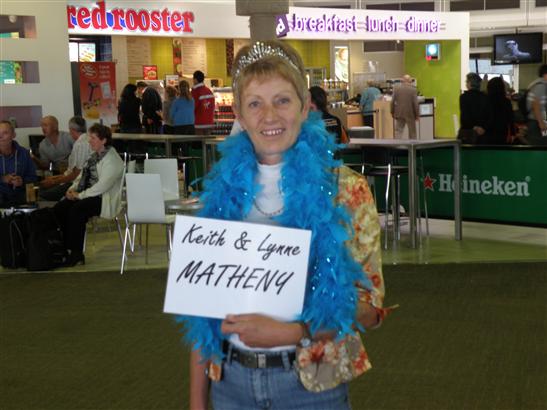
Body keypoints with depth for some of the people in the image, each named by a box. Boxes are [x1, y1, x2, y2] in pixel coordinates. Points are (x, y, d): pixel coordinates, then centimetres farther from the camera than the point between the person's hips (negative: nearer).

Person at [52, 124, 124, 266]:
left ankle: (76, 253, -24)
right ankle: (66, 247, -7)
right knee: (58, 208, -10)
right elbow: (82, 175, 23)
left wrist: (80, 195, -19)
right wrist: (73, 188, 3)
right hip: (86, 194, 9)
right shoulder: (95, 156, 17)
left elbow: (102, 186, -22)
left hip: (104, 199, -9)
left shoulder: (112, 160, -14)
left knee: (76, 210, -32)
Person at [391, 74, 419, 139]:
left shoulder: (396, 89, -1)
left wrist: (392, 112, 11)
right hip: (410, 114, -2)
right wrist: (417, 115, -1)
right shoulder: (413, 90, -9)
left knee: (398, 131, 3)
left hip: (399, 114, 2)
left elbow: (392, 102, 0)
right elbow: (415, 103, -9)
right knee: (412, 132, 8)